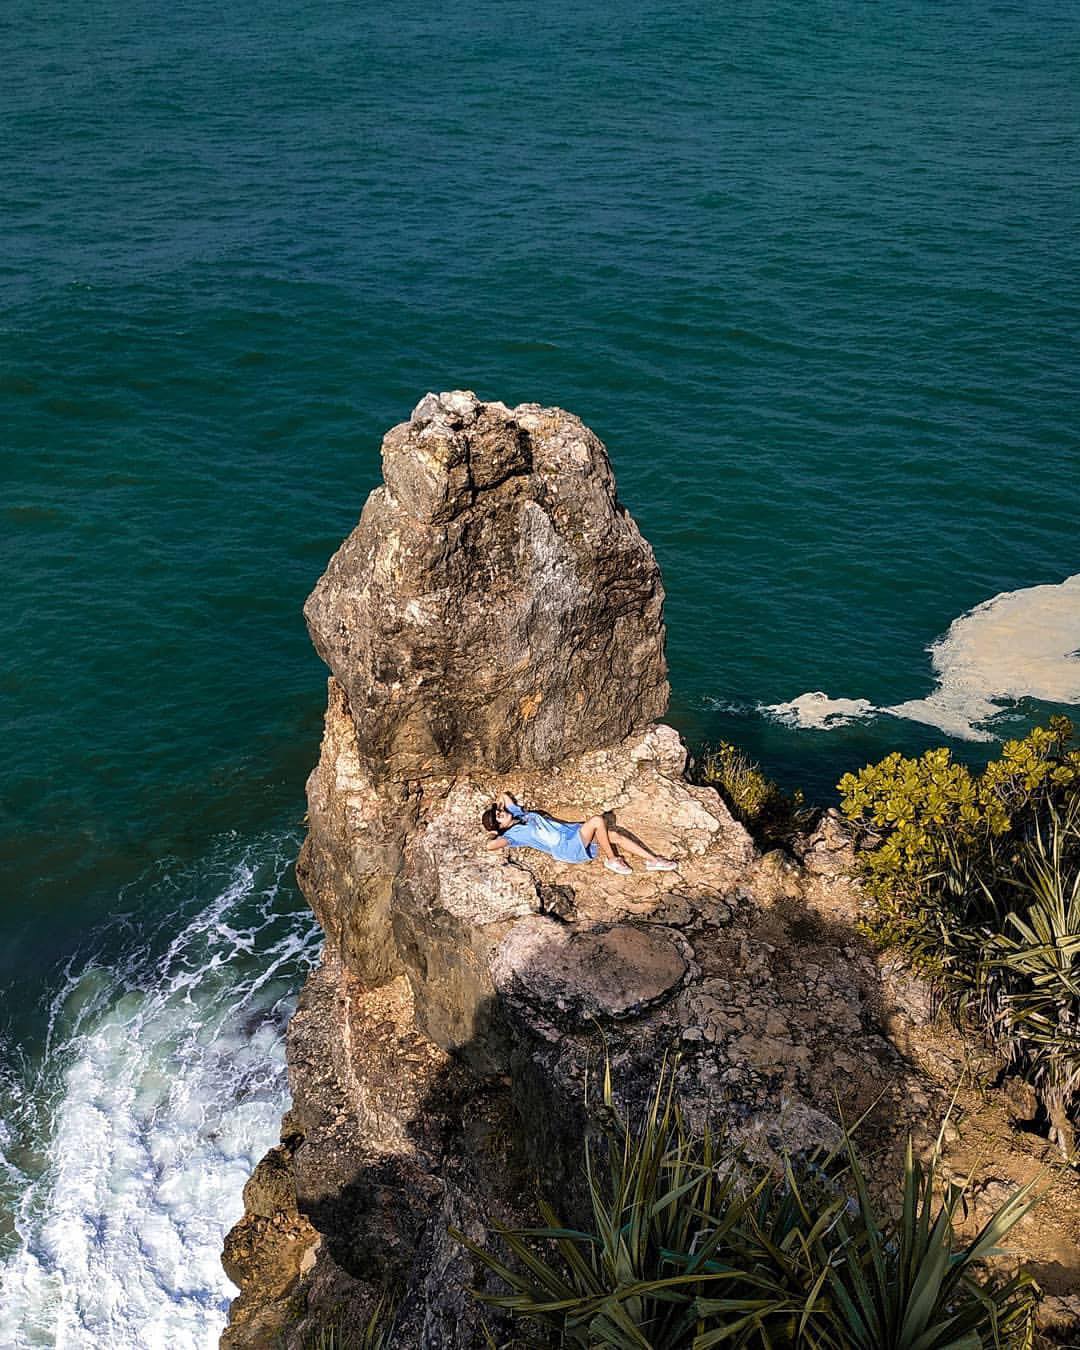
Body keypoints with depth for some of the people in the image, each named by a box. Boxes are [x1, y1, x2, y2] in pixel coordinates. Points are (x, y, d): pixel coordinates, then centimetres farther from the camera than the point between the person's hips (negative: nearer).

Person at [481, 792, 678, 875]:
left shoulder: (518, 815, 17)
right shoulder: (514, 833, -6)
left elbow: (504, 795, 31)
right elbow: (490, 846, -22)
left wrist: (497, 806, 13)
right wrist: (493, 833, -3)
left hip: (573, 830, 8)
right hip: (569, 849, -8)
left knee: (617, 835, -4)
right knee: (597, 820, -29)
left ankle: (653, 860, 3)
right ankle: (612, 860, -11)